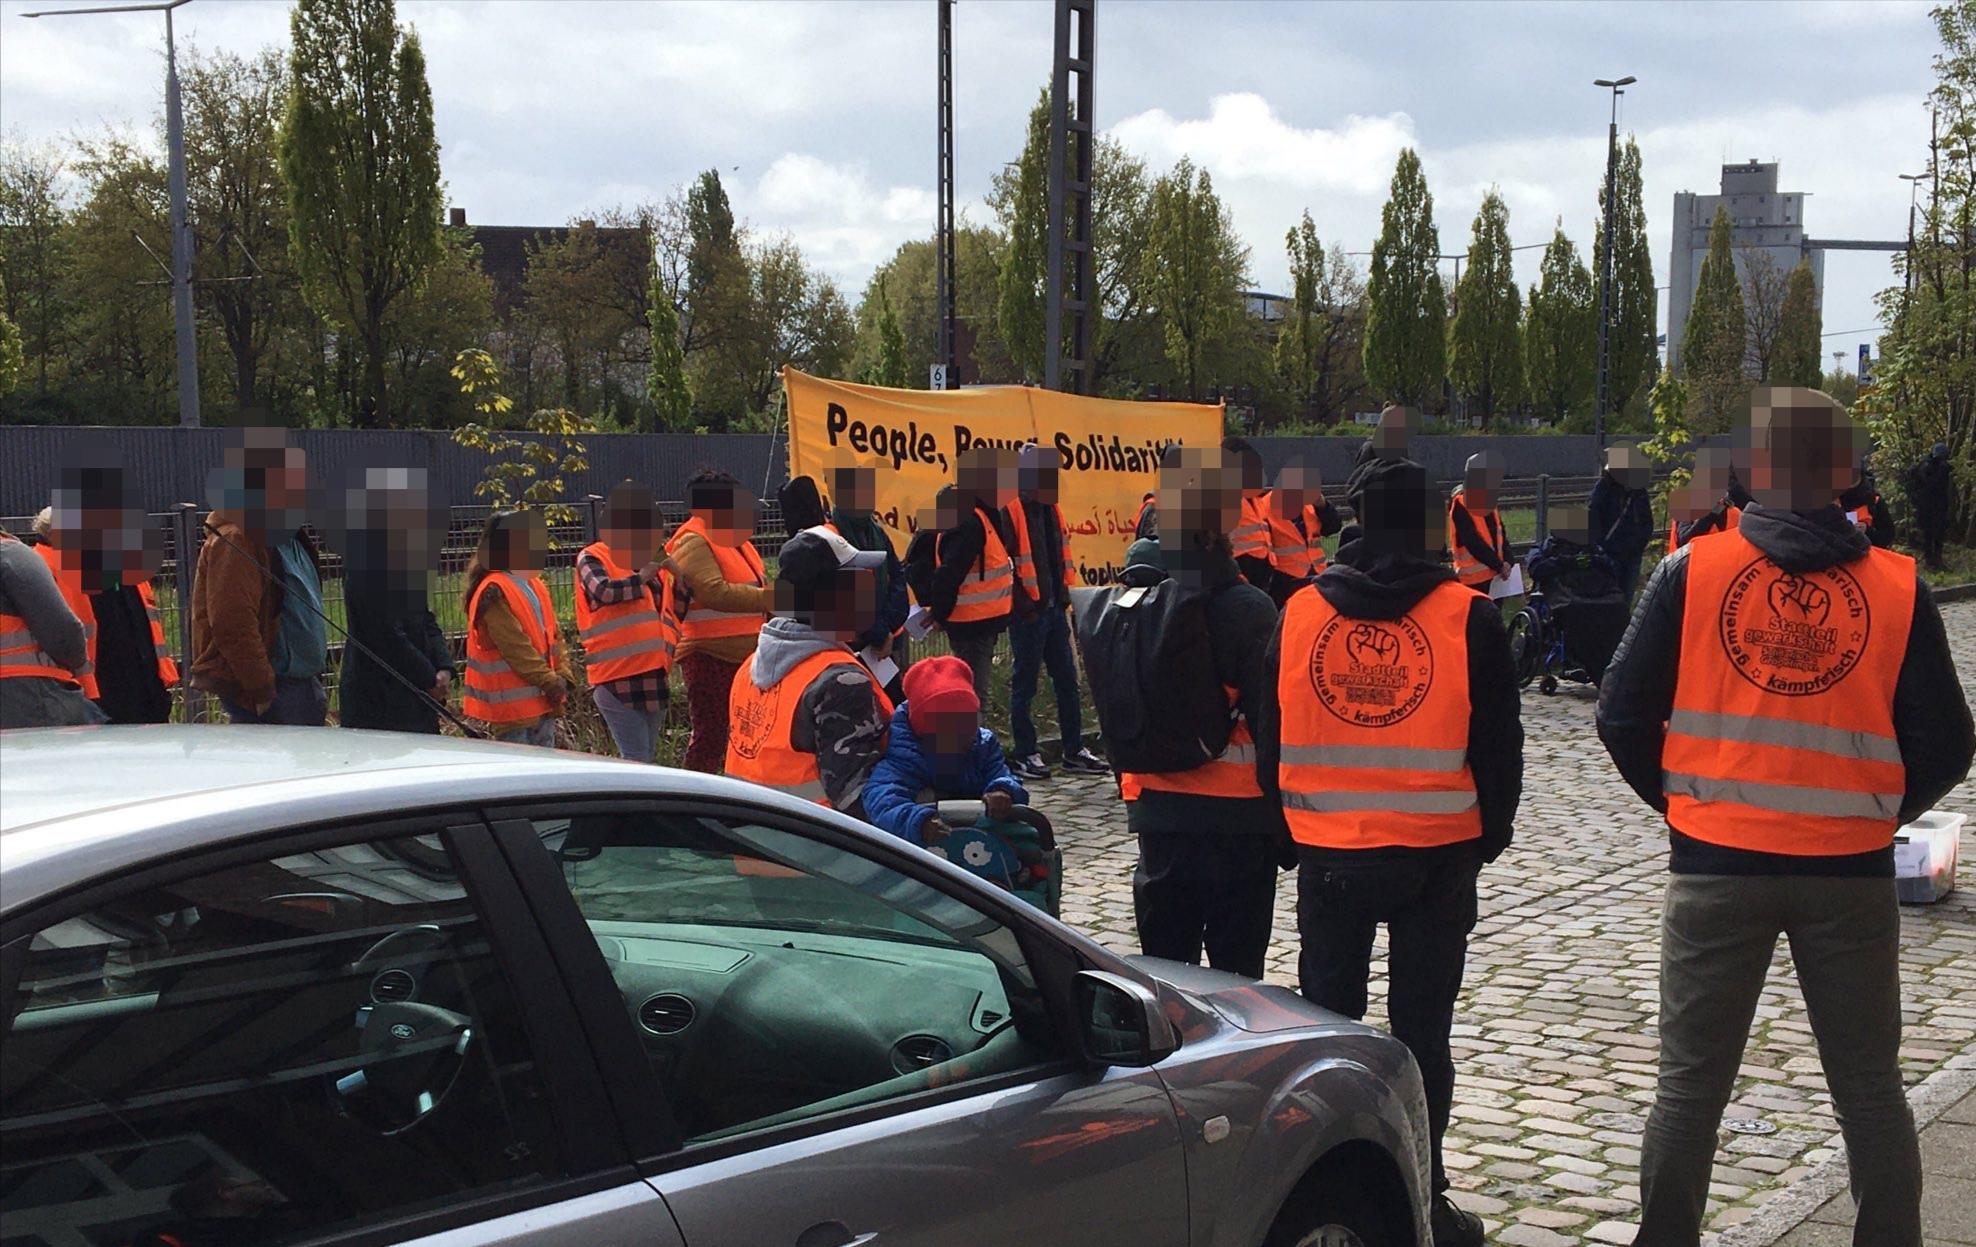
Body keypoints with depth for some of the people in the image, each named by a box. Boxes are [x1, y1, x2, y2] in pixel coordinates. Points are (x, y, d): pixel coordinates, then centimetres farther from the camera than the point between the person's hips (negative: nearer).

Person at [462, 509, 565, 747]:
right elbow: (515, 648, -20)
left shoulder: (536, 587, 14)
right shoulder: (494, 593, -16)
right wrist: (550, 682, -17)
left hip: (543, 701, 9)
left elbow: (554, 636, 15)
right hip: (513, 703, -9)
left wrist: (562, 678, 3)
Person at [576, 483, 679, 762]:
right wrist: (641, 578, -11)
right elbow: (603, 591, -24)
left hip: (653, 674, 7)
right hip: (616, 676, -7)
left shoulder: (655, 562, 18)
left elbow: (671, 612, 28)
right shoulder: (593, 558, -3)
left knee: (645, 758, 12)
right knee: (636, 761, -11)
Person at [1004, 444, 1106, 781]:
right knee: (1025, 685, 2)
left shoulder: (1051, 511, 12)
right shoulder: (1010, 514, -13)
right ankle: (1025, 755, 10)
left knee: (1067, 681, 10)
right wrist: (1021, 605, -17)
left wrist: (1064, 596, 12)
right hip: (1028, 614, -8)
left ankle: (1074, 751, 17)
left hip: (1054, 611, 8)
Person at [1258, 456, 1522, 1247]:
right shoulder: (1468, 618, -7)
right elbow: (1498, 742, -1)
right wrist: (1491, 832, 13)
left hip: (1327, 855, 2)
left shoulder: (1298, 615, 0)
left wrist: (1290, 827, 20)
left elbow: (1270, 739, 8)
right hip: (1436, 856, -2)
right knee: (1421, 1032, 5)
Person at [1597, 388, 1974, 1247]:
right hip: (1851, 871, 1)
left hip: (1716, 864, -1)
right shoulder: (1899, 588, -3)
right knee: (1870, 1088, 15)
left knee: (1690, 1084, 10)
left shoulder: (1692, 572, -6)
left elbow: (1623, 717, -6)